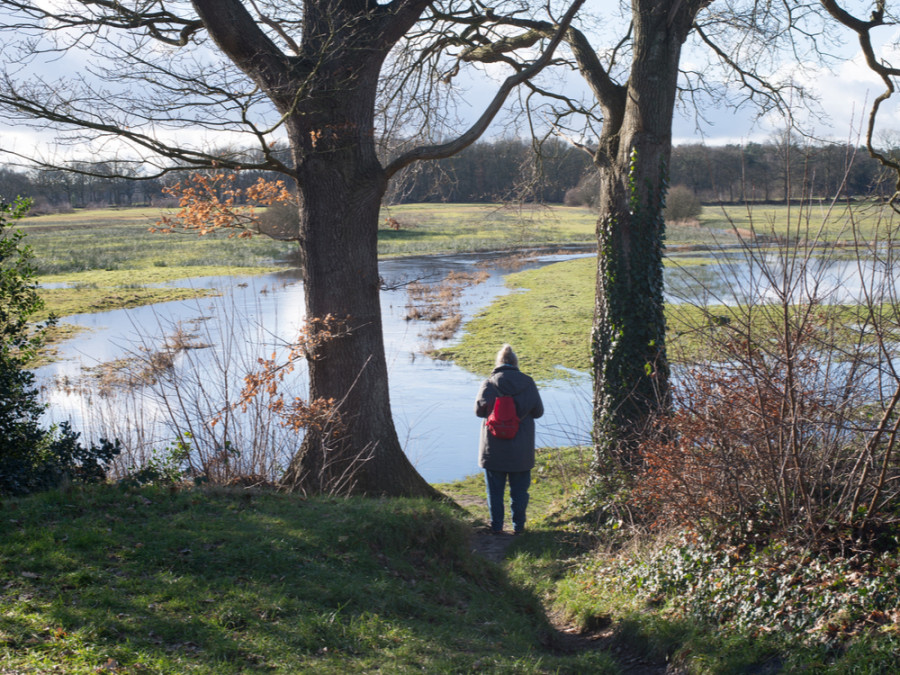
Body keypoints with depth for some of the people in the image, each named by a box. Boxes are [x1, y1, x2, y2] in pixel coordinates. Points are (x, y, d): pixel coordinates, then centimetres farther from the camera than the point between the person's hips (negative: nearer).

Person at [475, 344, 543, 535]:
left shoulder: (489, 383, -6)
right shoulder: (528, 383, -2)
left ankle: (496, 526, 11)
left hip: (494, 447, -1)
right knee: (519, 489, 12)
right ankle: (518, 526, 15)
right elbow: (539, 411, 3)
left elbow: (479, 409, -8)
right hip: (521, 449, 1)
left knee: (495, 490, 9)